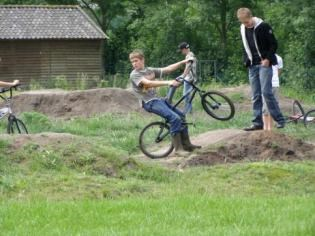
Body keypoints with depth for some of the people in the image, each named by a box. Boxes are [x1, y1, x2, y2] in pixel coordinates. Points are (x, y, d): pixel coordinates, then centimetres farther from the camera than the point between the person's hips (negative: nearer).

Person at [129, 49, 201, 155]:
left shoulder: (150, 70, 12)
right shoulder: (134, 75, -10)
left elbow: (167, 69, 13)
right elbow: (148, 83, -25)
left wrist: (182, 62, 5)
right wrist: (168, 83, -33)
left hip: (158, 99, 8)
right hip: (150, 102, -8)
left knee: (181, 115, 10)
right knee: (175, 118, -21)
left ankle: (186, 144, 20)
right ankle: (178, 149, -17)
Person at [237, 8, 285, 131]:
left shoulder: (263, 27, -10)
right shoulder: (243, 29, 9)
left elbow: (274, 44, -7)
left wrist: (268, 59, -16)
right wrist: (246, 61, 7)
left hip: (264, 64, -6)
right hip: (252, 66, 6)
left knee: (266, 92, -14)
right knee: (255, 95, 4)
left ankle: (279, 120, -9)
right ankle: (257, 123, 4)